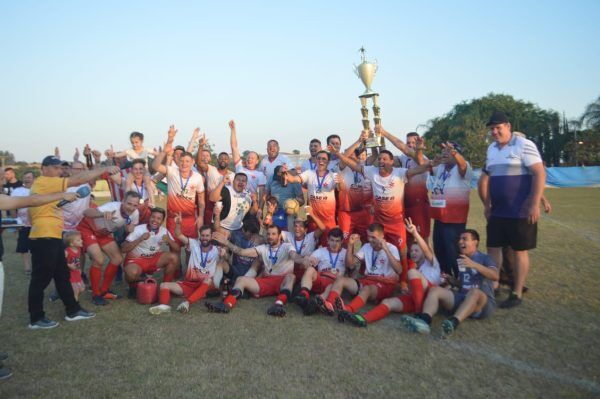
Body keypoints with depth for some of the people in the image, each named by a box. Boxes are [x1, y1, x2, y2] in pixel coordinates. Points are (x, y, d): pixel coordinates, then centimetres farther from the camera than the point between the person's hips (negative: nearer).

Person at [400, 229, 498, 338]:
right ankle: (424, 320, -44)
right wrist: (451, 280, 3)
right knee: (435, 289, -16)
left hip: (483, 302, -5)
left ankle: (453, 323, -58)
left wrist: (474, 265, -33)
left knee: (475, 291, -38)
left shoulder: (484, 258, -1)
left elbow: (495, 276, -20)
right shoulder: (459, 260, 15)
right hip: (462, 298, 5)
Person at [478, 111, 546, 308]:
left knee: (519, 251, 3)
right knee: (493, 248, 9)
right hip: (497, 211, 7)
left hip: (521, 212, -7)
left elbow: (540, 174, -15)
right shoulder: (491, 149, 11)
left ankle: (517, 294, 13)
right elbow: (485, 177, 20)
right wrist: (486, 204, 14)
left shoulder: (524, 145, -9)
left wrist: (534, 205, -20)